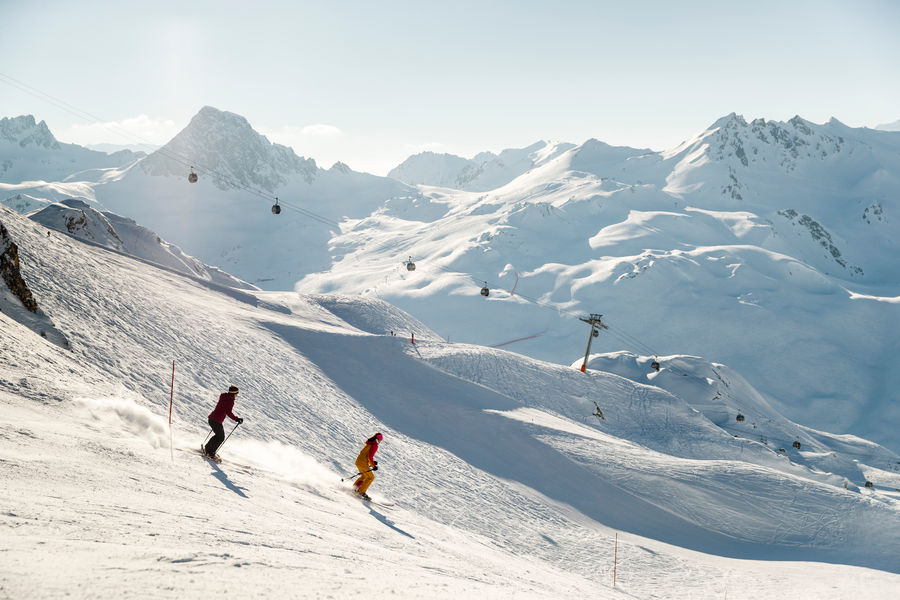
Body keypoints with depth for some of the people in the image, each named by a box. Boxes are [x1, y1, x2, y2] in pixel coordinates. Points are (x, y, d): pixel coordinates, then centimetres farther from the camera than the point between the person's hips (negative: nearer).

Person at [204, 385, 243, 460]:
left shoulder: (223, 398, 13)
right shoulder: (230, 401, -14)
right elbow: (228, 412, -22)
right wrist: (236, 419, -18)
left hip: (211, 418, 9)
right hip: (217, 421, -9)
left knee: (218, 435, 26)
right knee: (221, 438, 6)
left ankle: (207, 448, 33)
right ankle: (211, 453, 8)